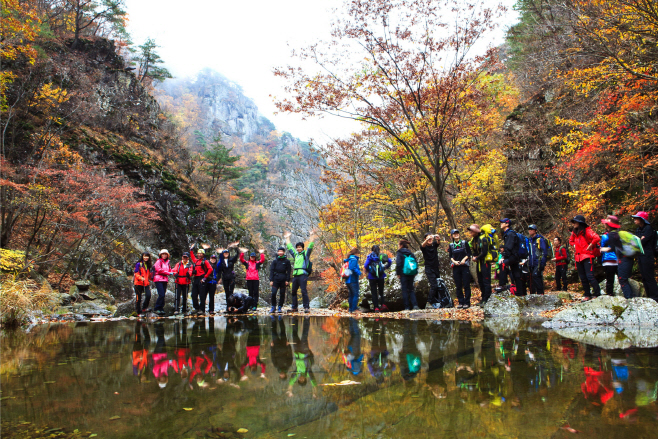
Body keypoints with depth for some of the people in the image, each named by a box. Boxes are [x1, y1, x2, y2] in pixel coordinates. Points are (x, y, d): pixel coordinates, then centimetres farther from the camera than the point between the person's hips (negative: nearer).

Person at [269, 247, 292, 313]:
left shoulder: (287, 261, 5)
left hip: (283, 280, 0)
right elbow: (271, 270, 7)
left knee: (282, 294, 3)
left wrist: (287, 280, -3)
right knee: (273, 293, -10)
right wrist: (271, 280, -1)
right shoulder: (275, 261, 8)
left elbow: (289, 271, 6)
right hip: (276, 279, 0)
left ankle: (280, 307, 15)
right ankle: (273, 307, 3)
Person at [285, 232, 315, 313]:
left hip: (303, 275, -6)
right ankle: (294, 307, 13)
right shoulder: (295, 254, 22)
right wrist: (288, 238, 40)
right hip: (295, 275, 6)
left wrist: (311, 236, 1)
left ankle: (307, 307, -10)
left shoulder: (306, 254, 9)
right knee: (293, 291, 6)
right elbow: (290, 247, 33)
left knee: (304, 291, -11)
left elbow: (310, 246, 1)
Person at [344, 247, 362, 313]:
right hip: (353, 280, -9)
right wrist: (359, 273, -19)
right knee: (355, 294, -4)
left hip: (348, 280, 9)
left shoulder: (348, 260, 14)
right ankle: (354, 308, -5)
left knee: (351, 295, 15)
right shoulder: (354, 259, -13)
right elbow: (353, 268, -25)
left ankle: (351, 309, 18)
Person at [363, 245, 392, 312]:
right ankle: (383, 304, -4)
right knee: (381, 291, 14)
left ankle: (376, 307, 0)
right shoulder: (382, 255, 5)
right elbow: (389, 261, -6)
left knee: (374, 293, 5)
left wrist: (367, 270, 6)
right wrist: (386, 267, 11)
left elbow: (366, 265, -13)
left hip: (372, 277, -2)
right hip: (381, 276, 2)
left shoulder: (370, 256, -2)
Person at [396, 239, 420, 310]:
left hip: (403, 274, -5)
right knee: (411, 289, 12)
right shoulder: (410, 253, 10)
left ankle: (407, 307, 1)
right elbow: (416, 263, 7)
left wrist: (398, 273, -6)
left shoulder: (399, 253, -6)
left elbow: (398, 264, -14)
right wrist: (415, 273, 13)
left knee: (405, 290, 2)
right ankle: (415, 305, -2)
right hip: (411, 274, 5)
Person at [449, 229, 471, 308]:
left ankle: (467, 302, 1)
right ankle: (461, 302, 9)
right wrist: (454, 261, -9)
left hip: (464, 266, -2)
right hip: (456, 267, 2)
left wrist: (464, 259, -12)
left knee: (466, 285, -4)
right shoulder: (451, 245, 10)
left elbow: (469, 253, 4)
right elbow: (450, 256, 10)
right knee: (458, 286, 3)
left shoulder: (464, 243, 4)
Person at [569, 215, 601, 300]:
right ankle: (587, 295, 16)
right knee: (583, 278, 10)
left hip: (587, 256, -8)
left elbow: (597, 238, -25)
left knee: (590, 276, -14)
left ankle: (598, 294, -8)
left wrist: (590, 246, -16)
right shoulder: (574, 232, 13)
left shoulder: (587, 231, -10)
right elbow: (571, 240, 33)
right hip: (578, 257, 8)